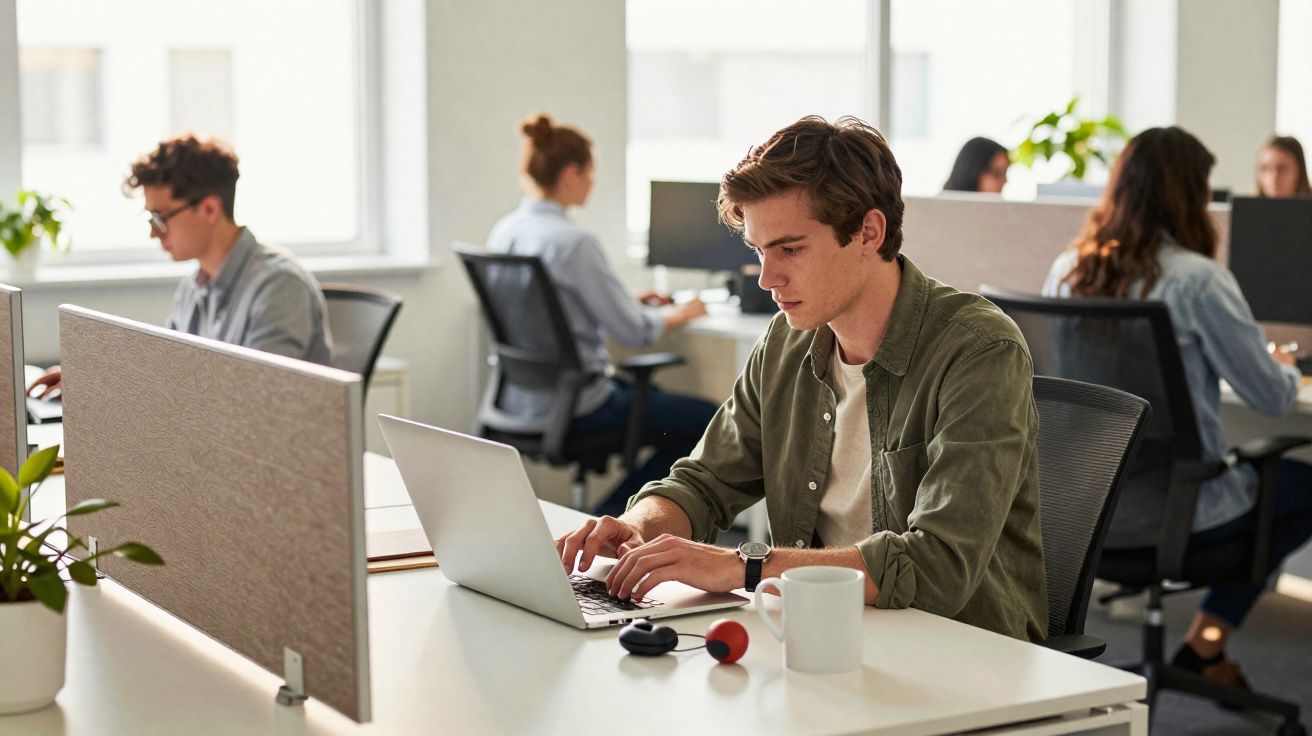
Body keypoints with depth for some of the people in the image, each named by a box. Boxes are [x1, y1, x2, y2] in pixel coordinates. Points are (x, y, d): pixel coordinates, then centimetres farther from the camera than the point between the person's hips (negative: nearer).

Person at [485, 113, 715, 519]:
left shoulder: (503, 231, 3)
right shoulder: (572, 242, -22)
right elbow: (633, 332, -17)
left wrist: (630, 301, 20)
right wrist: (680, 314, 3)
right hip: (569, 405, -9)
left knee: (654, 396, 29)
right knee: (707, 419, 3)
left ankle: (611, 513, 25)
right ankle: (610, 517, 8)